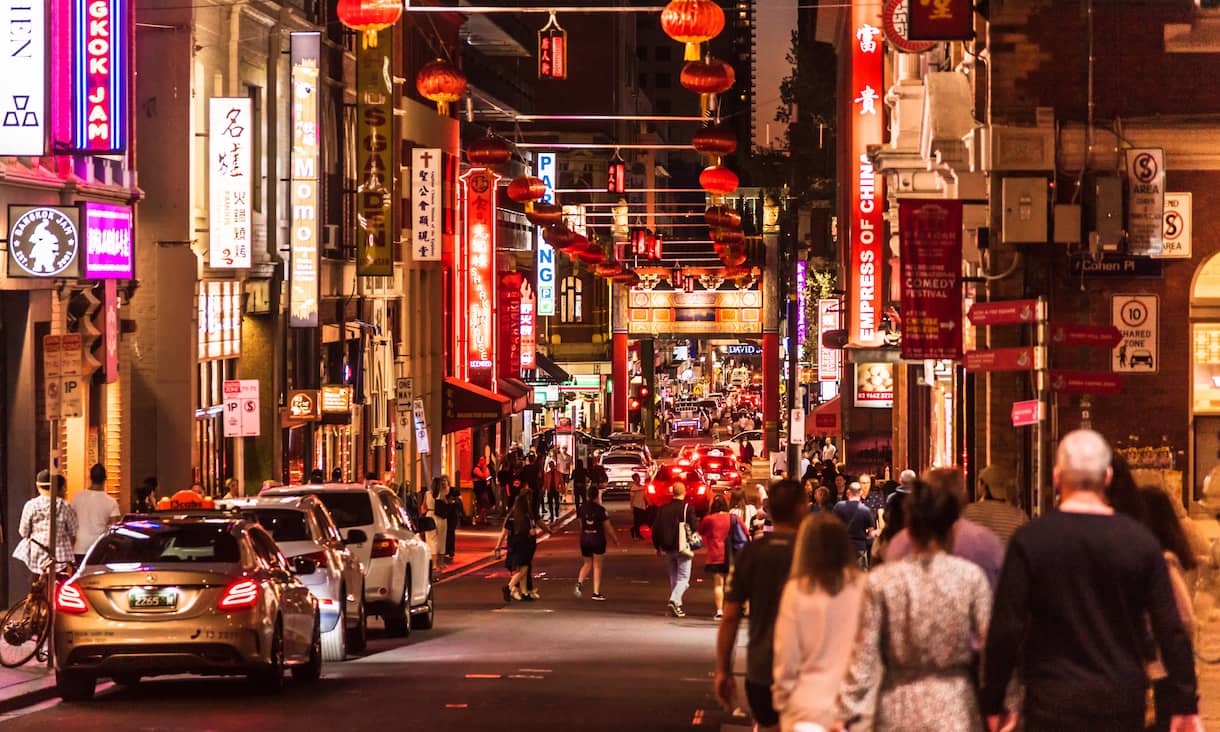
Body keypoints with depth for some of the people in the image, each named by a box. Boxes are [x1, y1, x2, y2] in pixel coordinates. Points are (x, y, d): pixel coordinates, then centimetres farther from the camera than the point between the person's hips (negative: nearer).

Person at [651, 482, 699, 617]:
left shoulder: (663, 509, 6)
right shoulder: (687, 508, -8)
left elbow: (655, 529, 9)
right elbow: (693, 528, -8)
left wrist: (658, 547, 18)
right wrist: (694, 546, 7)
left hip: (667, 549, 5)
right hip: (682, 548, -5)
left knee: (673, 577, 15)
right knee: (683, 577, -1)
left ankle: (677, 605, 15)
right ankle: (674, 600, -22)